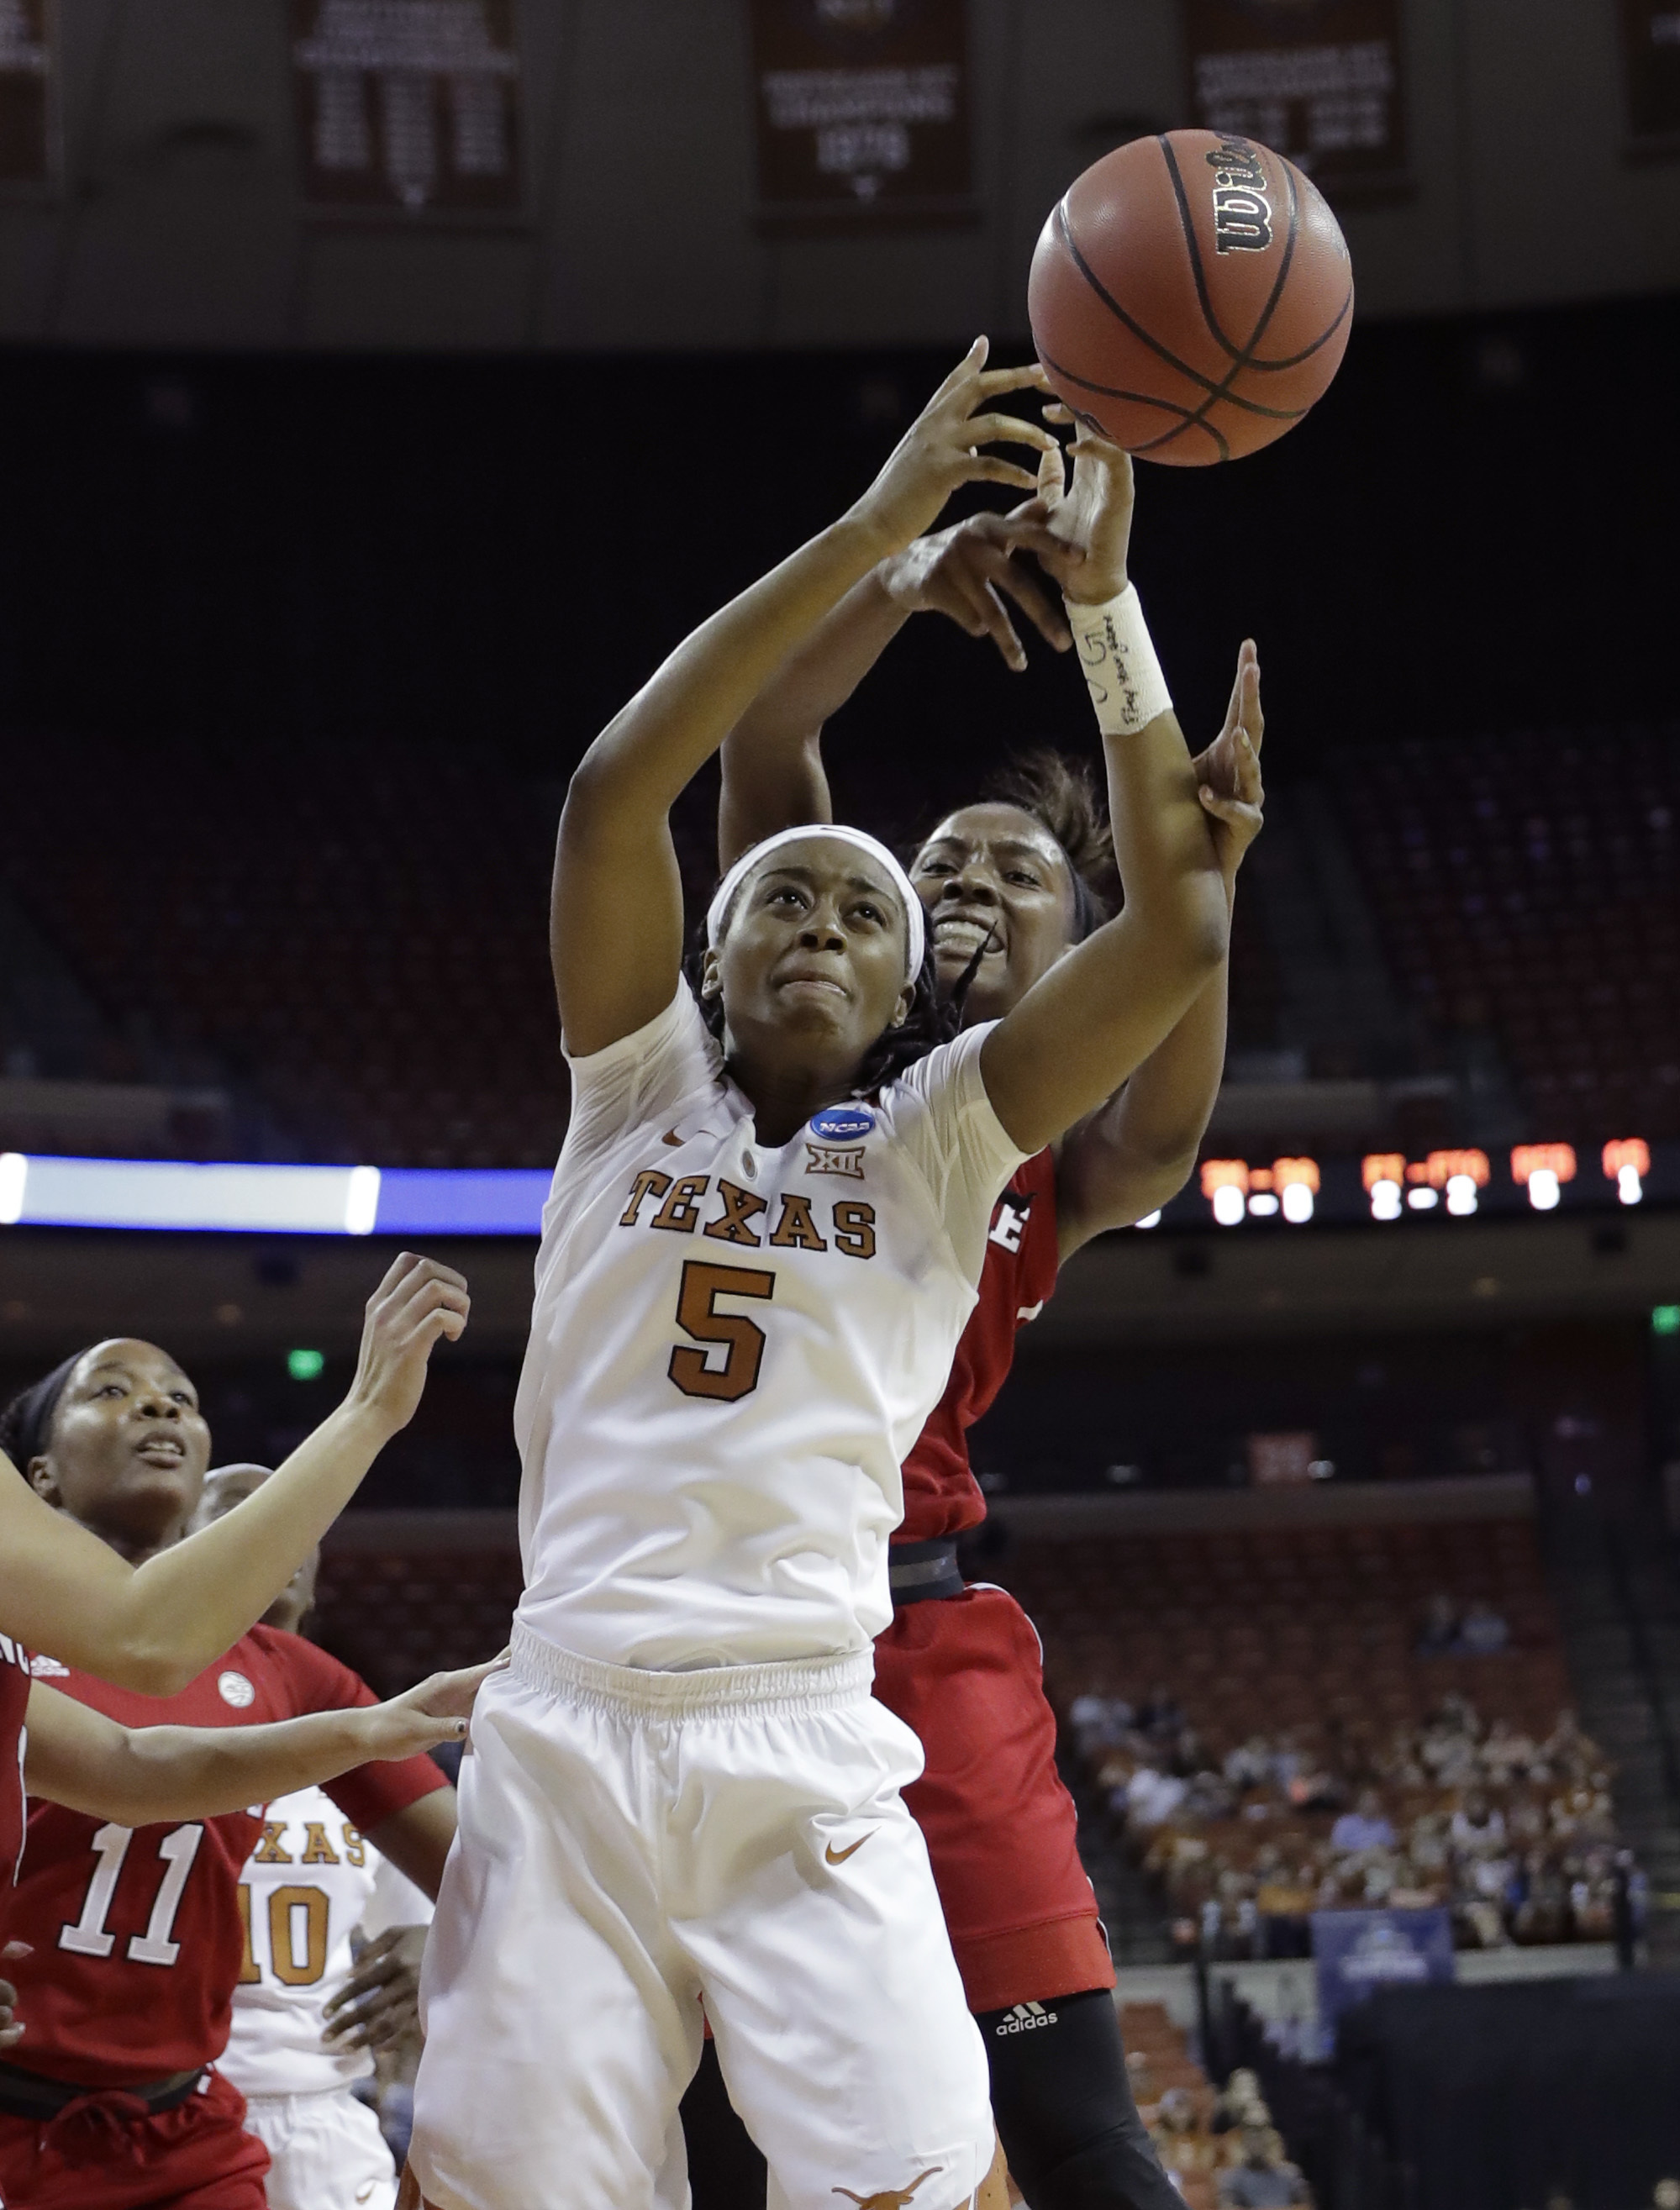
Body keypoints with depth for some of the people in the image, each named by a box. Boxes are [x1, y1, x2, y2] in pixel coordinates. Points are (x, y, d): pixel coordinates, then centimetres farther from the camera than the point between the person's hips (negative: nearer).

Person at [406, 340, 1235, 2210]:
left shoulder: (940, 1137, 11)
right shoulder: (642, 1086, 12)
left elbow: (1182, 928, -2)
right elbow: (614, 788, -4)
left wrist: (1102, 593, -2)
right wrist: (873, 532, -8)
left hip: (806, 1758, 0)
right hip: (564, 1727, 1)